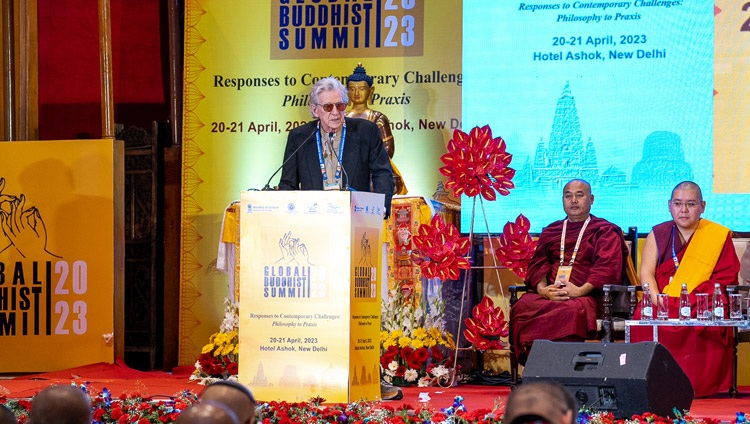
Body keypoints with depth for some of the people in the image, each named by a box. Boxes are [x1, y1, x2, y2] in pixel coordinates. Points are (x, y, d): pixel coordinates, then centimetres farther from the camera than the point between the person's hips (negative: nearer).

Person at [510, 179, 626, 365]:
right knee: (522, 307, -30)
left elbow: (608, 268, -1)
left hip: (586, 294, -4)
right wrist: (542, 289, -6)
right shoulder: (551, 231, 28)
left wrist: (581, 290, -16)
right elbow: (537, 264, 17)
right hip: (548, 293, 4)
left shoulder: (605, 231, 14)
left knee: (572, 310, -40)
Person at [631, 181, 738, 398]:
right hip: (664, 302, 2)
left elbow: (725, 278, 1)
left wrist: (694, 302, -15)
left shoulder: (719, 236, 9)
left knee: (704, 323, -36)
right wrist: (657, 301, -16)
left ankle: (697, 386, -29)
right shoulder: (658, 235, 15)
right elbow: (646, 273, 5)